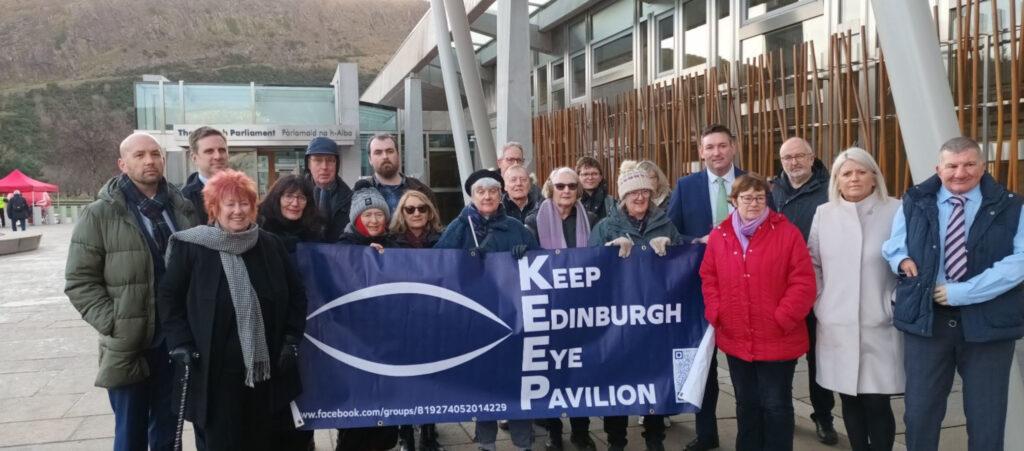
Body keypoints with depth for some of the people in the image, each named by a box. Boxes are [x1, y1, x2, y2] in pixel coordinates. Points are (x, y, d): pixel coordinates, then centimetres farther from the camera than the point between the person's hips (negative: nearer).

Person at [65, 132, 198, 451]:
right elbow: (80, 281, -5)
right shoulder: (100, 214, -4)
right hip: (128, 346, -3)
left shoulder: (182, 209, 7)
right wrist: (113, 324, -13)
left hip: (176, 341, 3)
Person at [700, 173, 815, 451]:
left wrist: (782, 319, -15)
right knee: (746, 404, 17)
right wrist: (716, 315, -3)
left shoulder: (787, 233, -8)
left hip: (777, 339, -3)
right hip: (735, 338, 4)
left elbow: (803, 282, -10)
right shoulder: (718, 236, 3)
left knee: (776, 405, 7)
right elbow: (708, 279, 9)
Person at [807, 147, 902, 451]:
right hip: (837, 325, 3)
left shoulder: (895, 212, -4)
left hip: (879, 325, -3)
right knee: (850, 400, 11)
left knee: (877, 403, -2)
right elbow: (813, 263, 13)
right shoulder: (824, 214, 6)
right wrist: (820, 304, 7)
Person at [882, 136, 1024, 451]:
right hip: (925, 318, 2)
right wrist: (902, 259, -8)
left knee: (987, 419, 9)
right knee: (920, 412, 8)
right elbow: (892, 247, 17)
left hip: (987, 322, -1)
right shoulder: (914, 203, 7)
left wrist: (962, 293, -19)